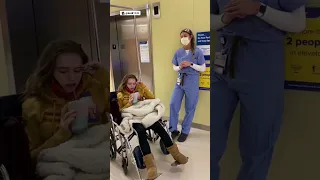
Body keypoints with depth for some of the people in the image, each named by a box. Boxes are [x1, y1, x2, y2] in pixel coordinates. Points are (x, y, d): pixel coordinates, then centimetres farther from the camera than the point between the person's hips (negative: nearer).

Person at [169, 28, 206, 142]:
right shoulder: (178, 52, 5)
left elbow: (203, 69, -4)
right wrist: (180, 67, -9)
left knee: (190, 108, 5)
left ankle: (185, 131, 21)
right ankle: (174, 130, 14)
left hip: (192, 83, -3)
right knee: (173, 104, -3)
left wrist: (190, 64, -17)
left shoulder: (197, 52, -5)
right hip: (180, 81, 4)